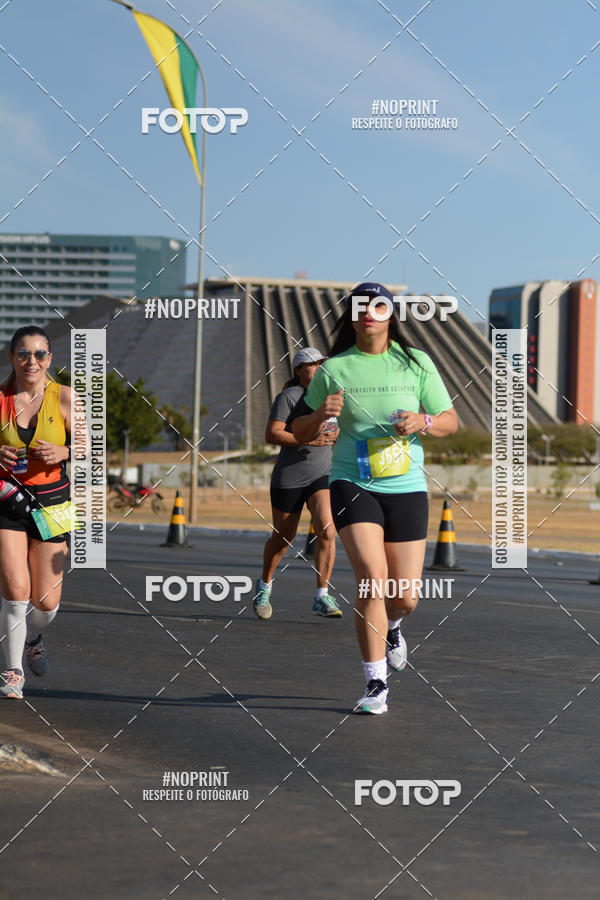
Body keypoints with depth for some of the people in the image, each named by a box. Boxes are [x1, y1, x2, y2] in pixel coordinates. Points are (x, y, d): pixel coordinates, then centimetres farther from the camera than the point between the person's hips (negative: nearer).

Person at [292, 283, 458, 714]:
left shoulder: (417, 363, 4)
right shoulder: (334, 369, 3)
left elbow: (451, 421, 8)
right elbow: (300, 433, 9)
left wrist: (424, 421, -14)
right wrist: (320, 415, -13)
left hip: (406, 488, 2)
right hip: (352, 485, -2)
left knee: (405, 598, 1)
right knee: (373, 577, -21)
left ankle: (390, 627, 41)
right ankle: (376, 684, -12)